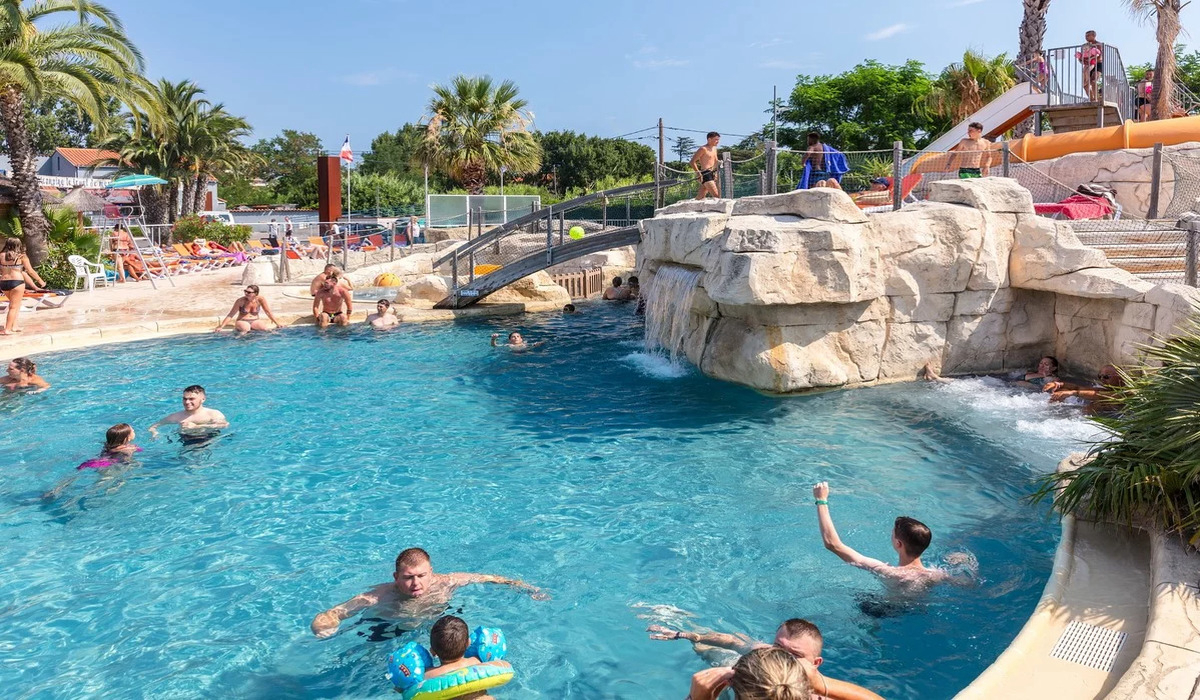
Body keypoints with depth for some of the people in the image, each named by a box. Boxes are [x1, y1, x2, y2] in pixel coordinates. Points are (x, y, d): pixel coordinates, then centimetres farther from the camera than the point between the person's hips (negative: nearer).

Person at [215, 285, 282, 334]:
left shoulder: (260, 300, -7)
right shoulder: (241, 301, -11)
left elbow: (268, 312, 0)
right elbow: (231, 315, -9)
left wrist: (277, 323, -5)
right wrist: (221, 326, -14)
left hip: (255, 321, 2)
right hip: (242, 321, -2)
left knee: (263, 327, -31)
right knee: (245, 328, -36)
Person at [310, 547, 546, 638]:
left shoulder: (445, 583, -30)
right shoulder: (378, 597, -37)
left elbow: (484, 578, -15)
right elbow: (329, 615, -34)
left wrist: (521, 586, -14)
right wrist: (325, 626, -58)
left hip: (435, 618, 2)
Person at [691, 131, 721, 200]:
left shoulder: (714, 149, 19)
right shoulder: (703, 149, -8)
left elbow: (715, 161, 33)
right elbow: (693, 161, -12)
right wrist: (698, 172, -20)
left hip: (712, 174, 9)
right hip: (705, 174, -9)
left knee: (700, 197, 10)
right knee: (716, 196, -17)